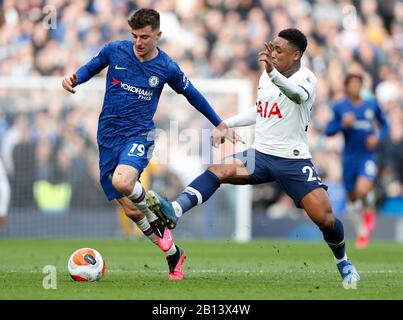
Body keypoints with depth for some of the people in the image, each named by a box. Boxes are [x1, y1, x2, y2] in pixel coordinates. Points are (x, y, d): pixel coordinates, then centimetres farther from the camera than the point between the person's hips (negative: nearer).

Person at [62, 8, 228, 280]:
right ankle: (174, 255, 19)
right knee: (132, 211, 0)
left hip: (139, 135, -3)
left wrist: (219, 123, 23)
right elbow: (93, 67, 18)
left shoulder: (167, 68, -3)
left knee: (122, 181, -35)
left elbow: (191, 93, 13)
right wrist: (75, 78, -5)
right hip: (109, 137, 3)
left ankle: (158, 217, -7)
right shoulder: (115, 51, -1)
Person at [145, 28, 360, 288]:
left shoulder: (306, 78, -12)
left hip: (293, 161, -5)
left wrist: (273, 73, -56)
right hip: (260, 154, 5)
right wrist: (226, 124, 18)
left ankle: (343, 261, 16)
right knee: (216, 171, -20)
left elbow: (299, 95, -39)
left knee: (325, 218, -12)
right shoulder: (266, 77, 9)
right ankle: (175, 211, -39)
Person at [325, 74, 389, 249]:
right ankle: (362, 232, 31)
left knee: (363, 190, -26)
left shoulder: (372, 106, 3)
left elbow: (384, 126, 15)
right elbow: (328, 131, -2)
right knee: (353, 198, 9)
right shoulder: (339, 107, 0)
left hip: (368, 155, -1)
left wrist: (378, 137, -5)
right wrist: (343, 124, -19)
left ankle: (369, 211, 8)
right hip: (349, 158, 2)